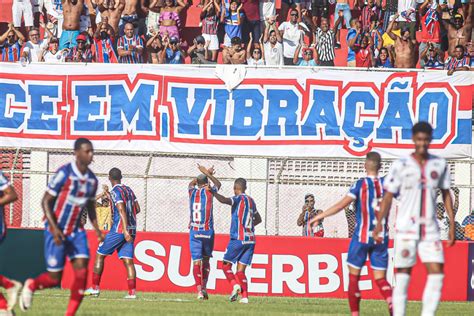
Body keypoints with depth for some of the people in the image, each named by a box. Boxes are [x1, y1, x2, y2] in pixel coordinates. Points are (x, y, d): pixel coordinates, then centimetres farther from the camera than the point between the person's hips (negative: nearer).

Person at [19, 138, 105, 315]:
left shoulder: (92, 179, 3)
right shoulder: (64, 173, -16)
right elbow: (46, 201, -14)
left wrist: (97, 230, 6)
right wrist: (55, 229, -23)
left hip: (76, 231, 5)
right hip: (56, 231, -5)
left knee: (81, 271, -12)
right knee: (54, 278, -4)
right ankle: (31, 286, 28)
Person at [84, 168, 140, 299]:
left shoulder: (115, 192, -8)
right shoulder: (129, 190, 15)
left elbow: (121, 210, -19)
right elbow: (137, 209, 18)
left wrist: (125, 230, -26)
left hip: (119, 229, -7)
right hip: (132, 230, 7)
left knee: (100, 255, 5)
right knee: (128, 260, 1)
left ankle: (95, 288, 4)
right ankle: (132, 292, -12)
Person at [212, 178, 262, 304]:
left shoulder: (238, 199, -6)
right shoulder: (251, 201, 16)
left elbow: (224, 200, -26)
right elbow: (258, 219, 29)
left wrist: (212, 192, -15)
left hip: (238, 238, -6)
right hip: (250, 239, 6)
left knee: (226, 265, 6)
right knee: (241, 270, 7)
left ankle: (235, 285, -16)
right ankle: (245, 297, -5)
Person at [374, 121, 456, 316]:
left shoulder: (440, 165, 6)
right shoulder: (401, 166, -2)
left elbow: (446, 194, 14)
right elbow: (388, 196, 0)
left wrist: (452, 224, 9)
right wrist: (379, 223, -9)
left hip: (430, 230, 3)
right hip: (406, 229, -3)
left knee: (437, 273, -9)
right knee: (403, 275, 0)